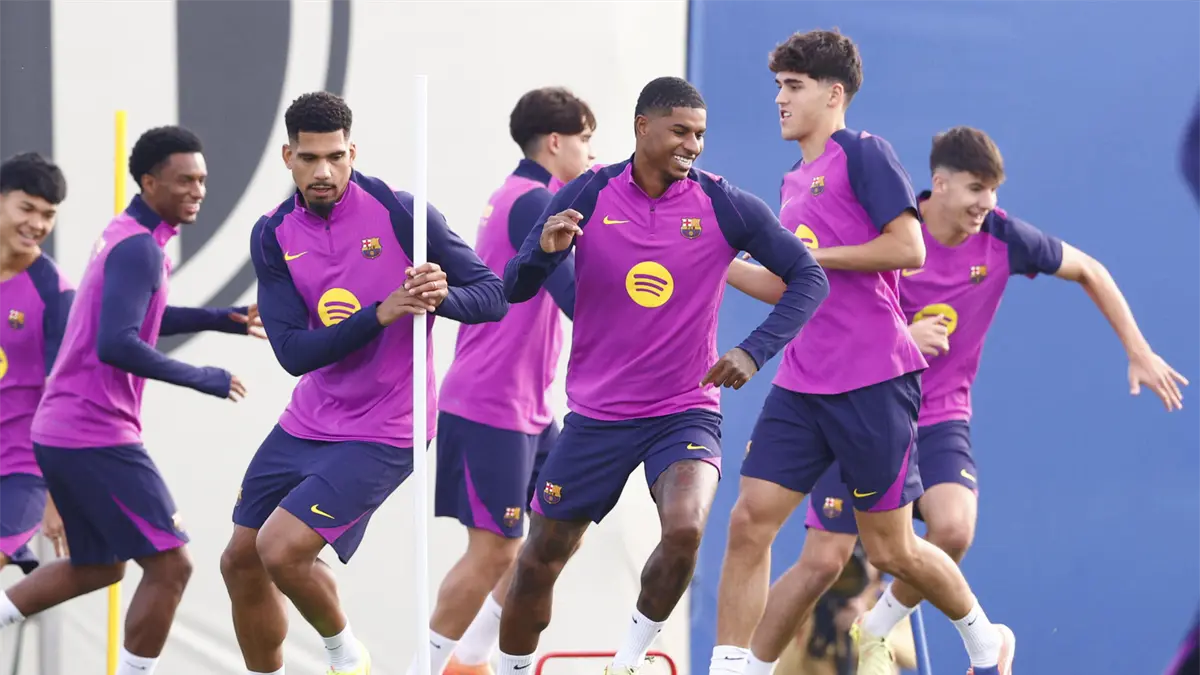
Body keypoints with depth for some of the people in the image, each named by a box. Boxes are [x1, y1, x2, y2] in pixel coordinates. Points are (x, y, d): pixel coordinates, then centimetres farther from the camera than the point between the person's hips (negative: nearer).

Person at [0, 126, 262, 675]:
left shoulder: (124, 236, 14)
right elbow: (117, 345, -27)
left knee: (97, 567, 21)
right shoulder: (140, 248, -17)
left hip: (59, 431, 10)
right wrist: (200, 379, -20)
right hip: (97, 437, -10)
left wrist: (220, 319, 20)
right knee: (170, 565, -5)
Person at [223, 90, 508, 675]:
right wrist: (380, 314, -27)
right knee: (240, 562, 11)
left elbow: (493, 295, -11)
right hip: (307, 423, 6)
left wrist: (441, 295, -33)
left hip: (381, 434, -6)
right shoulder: (274, 236, -3)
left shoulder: (399, 211, -14)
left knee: (281, 550, -17)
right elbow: (292, 352, -13)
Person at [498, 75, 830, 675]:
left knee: (684, 530, -29)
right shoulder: (588, 196, -5)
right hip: (596, 416, 1)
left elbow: (808, 277, -4)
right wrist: (543, 250, -25)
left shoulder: (724, 205, -7)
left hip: (685, 414, -1)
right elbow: (514, 289, -2)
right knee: (538, 563, 7)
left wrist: (756, 350, -18)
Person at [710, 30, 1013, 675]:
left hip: (874, 384, -7)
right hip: (801, 386, 7)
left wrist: (812, 257, -13)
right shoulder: (794, 181, 16)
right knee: (749, 522, -7)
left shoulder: (863, 153, -7)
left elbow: (908, 248, -16)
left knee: (889, 548, 3)